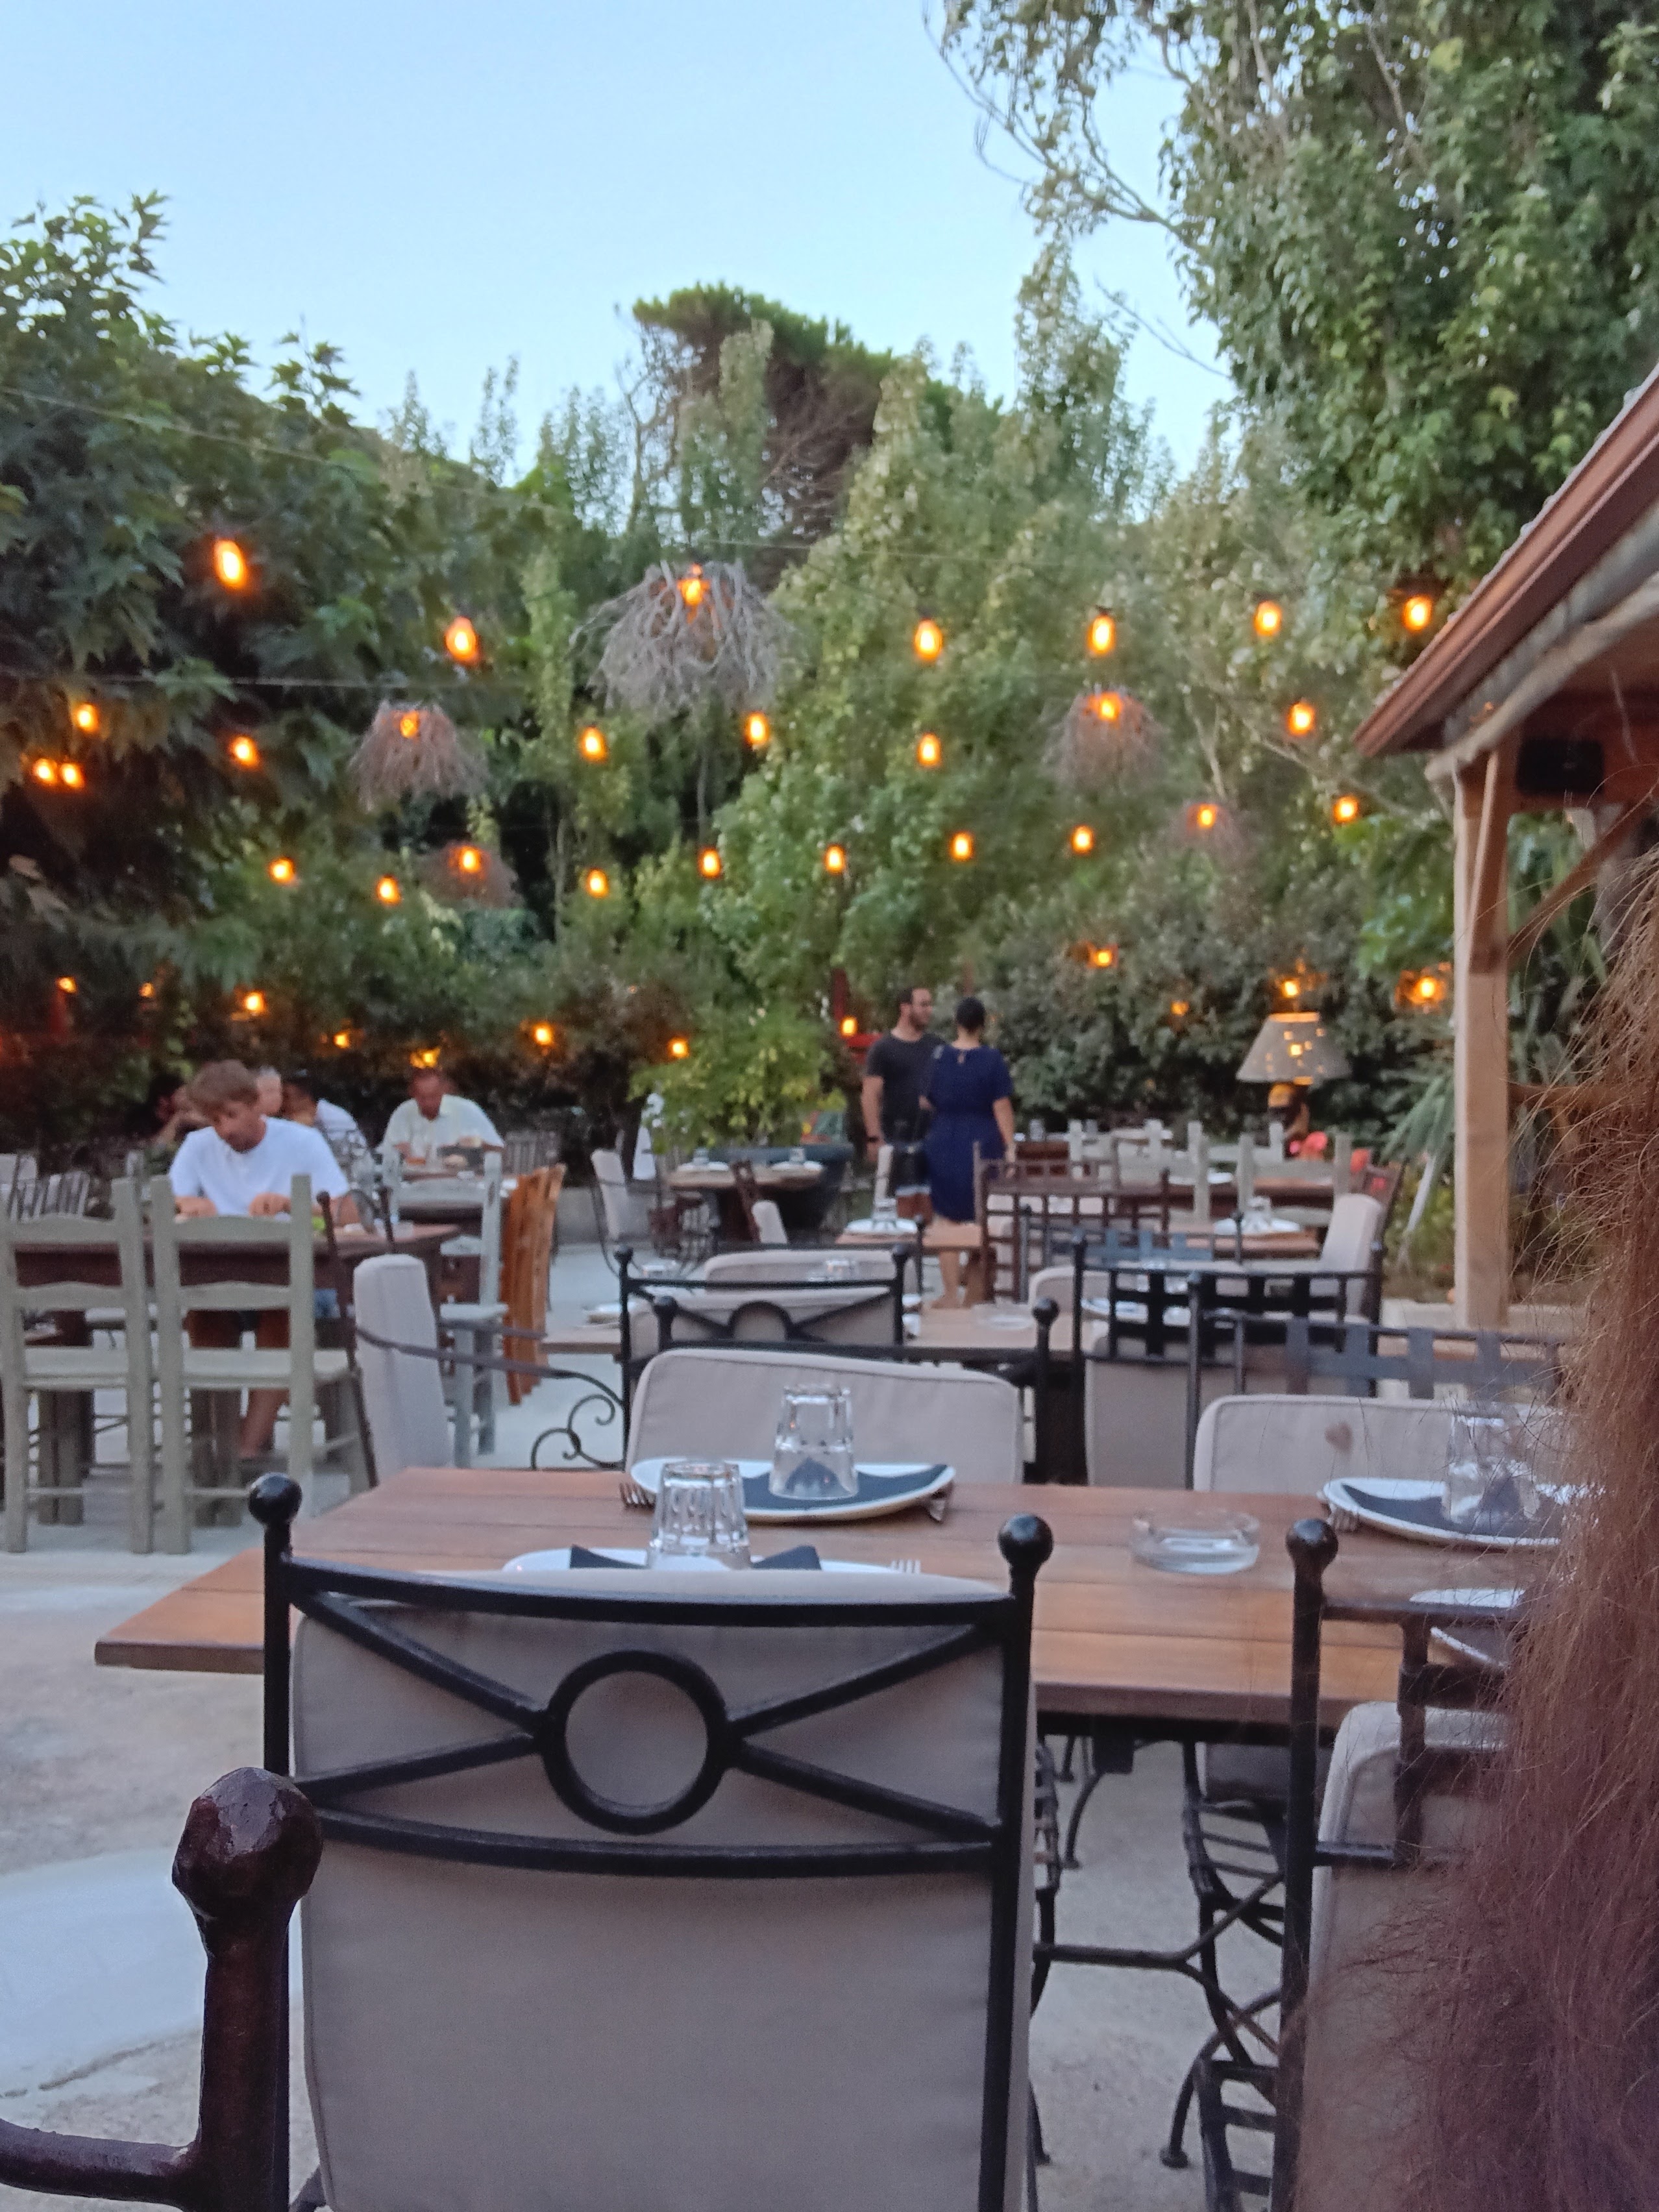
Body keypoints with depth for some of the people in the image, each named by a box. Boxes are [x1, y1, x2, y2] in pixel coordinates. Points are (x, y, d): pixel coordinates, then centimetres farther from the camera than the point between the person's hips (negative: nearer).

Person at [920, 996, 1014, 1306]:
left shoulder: (938, 1057, 1)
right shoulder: (992, 1058, -7)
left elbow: (927, 1103, 8)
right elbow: (1002, 1108, -10)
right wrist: (1010, 1147, -6)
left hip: (944, 1145, 2)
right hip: (983, 1146, -1)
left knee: (948, 1220, 8)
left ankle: (952, 1292, 8)